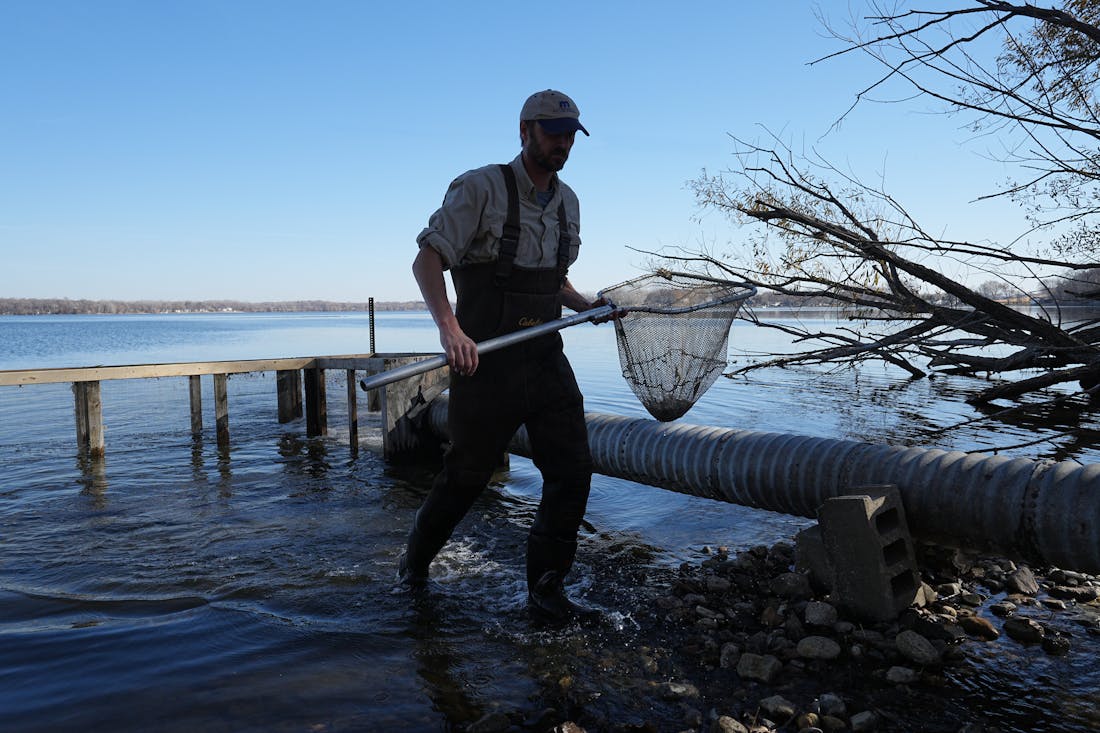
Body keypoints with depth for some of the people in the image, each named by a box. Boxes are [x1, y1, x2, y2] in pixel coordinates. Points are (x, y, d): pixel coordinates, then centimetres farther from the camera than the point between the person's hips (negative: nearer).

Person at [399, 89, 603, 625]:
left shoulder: (567, 202, 13)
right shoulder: (479, 188, -9)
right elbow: (426, 261, -15)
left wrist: (585, 305, 8)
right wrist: (449, 327, -30)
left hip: (547, 359, 6)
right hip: (486, 361, -6)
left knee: (572, 470, -2)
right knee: (466, 475, 7)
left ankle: (546, 591, 12)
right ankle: (415, 561, 35)